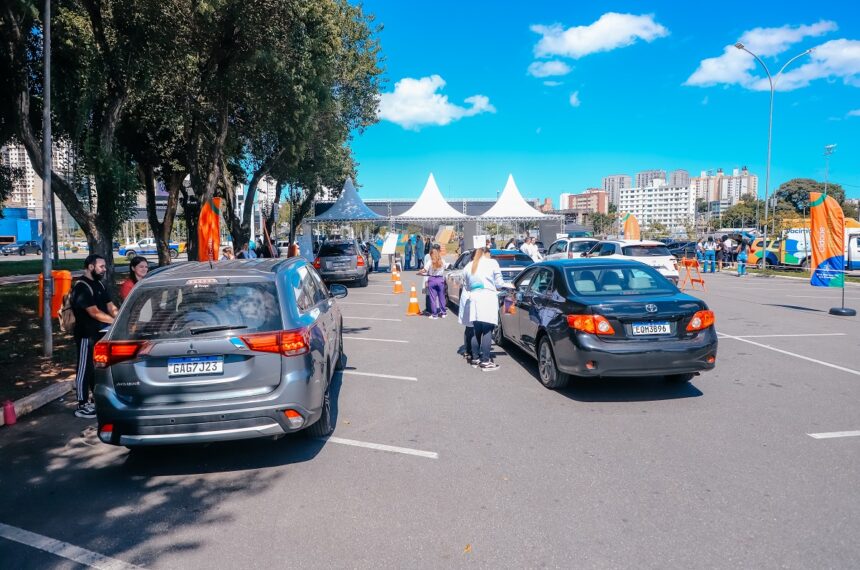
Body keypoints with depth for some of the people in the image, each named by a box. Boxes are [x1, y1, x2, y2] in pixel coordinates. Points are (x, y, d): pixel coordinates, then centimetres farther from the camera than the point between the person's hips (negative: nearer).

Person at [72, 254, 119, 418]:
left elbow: (110, 306, 9)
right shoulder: (81, 287, -17)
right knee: (85, 369, -2)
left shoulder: (99, 284, 12)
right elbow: (94, 312, -24)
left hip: (100, 334, 9)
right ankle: (82, 406, 6)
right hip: (87, 335, -9)